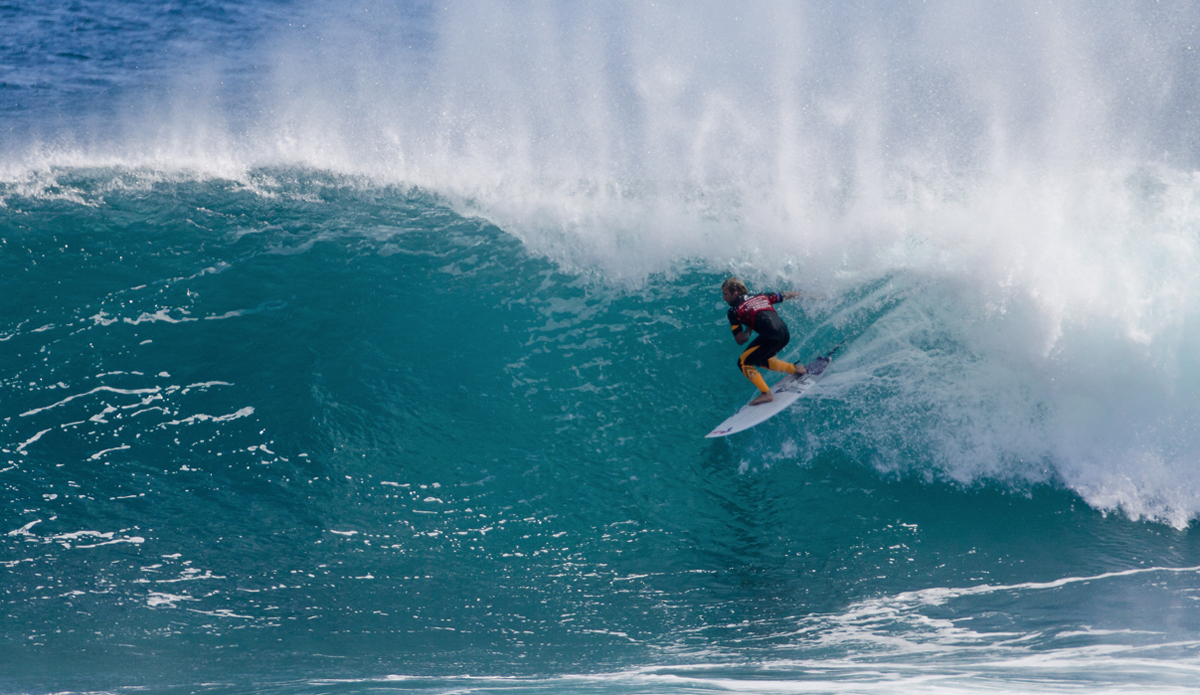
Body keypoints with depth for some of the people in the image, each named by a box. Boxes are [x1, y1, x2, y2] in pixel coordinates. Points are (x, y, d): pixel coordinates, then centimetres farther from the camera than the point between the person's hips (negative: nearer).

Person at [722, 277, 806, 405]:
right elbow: (788, 295, 31)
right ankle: (795, 369, 30)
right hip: (784, 334, 8)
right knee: (758, 360, 28)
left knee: (743, 362, 4)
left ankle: (766, 394, -6)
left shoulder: (734, 311, 6)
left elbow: (740, 340, 2)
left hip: (771, 336, -8)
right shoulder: (761, 297, 23)